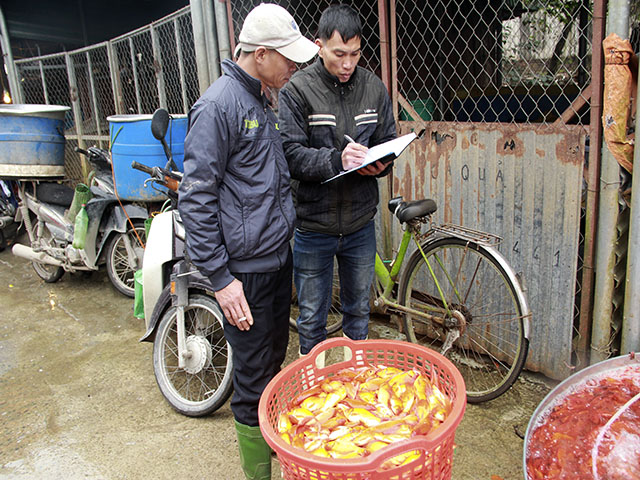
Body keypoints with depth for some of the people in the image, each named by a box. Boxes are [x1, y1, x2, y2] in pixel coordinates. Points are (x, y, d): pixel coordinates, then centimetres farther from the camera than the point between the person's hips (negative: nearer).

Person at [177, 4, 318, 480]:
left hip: (278, 256, 9)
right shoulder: (218, 105, -14)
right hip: (246, 269, -9)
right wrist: (220, 278, -18)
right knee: (253, 378, 3)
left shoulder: (264, 101, 14)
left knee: (275, 358, 21)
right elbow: (195, 199, -17)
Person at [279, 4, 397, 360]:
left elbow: (389, 143, 8)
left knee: (359, 311, 21)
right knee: (311, 318, 12)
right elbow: (290, 154, -15)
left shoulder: (374, 88, 3)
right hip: (313, 226, -3)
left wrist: (378, 165, -15)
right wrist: (336, 159, -31)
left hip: (360, 224, 3)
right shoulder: (297, 90, -9)